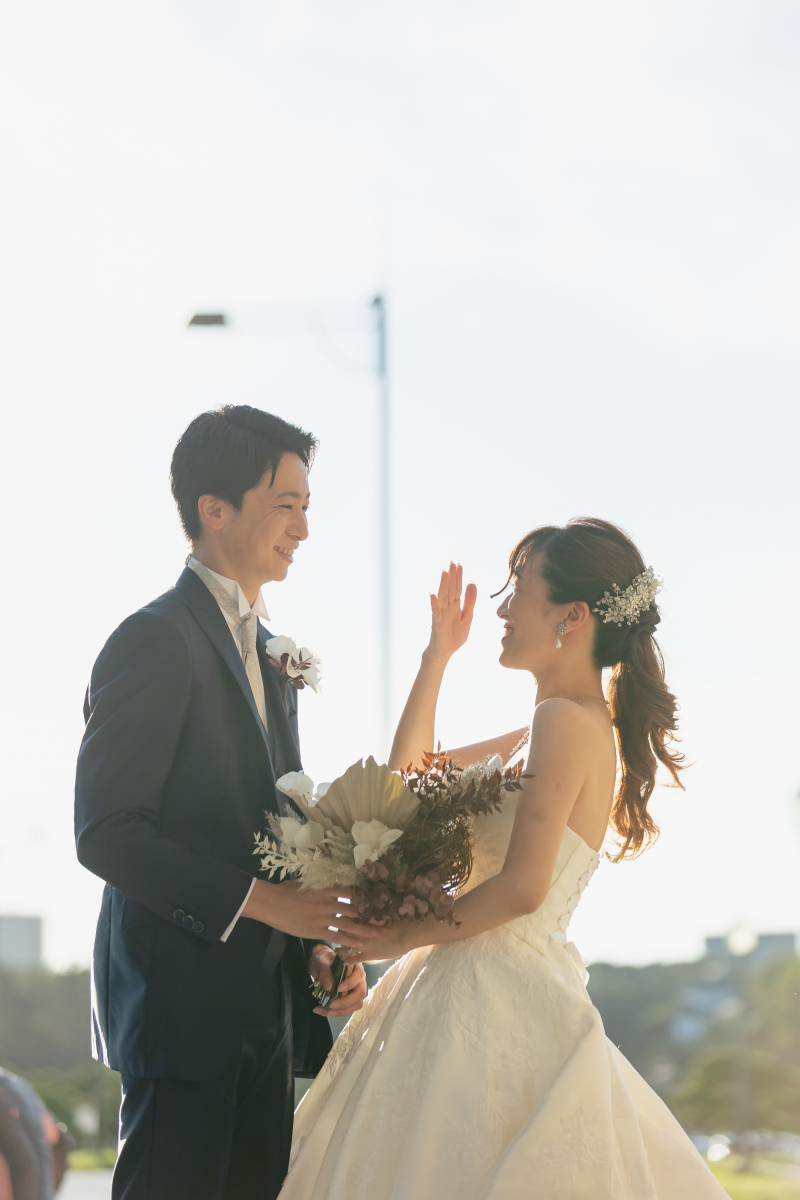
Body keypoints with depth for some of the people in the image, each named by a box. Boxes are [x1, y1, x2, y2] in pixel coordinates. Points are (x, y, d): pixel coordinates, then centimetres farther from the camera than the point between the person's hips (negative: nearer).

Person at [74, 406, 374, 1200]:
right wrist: (257, 900, -20)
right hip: (183, 1007, -9)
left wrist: (321, 945, 5)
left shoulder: (267, 651, 18)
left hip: (265, 1012, 9)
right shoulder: (157, 642, -11)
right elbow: (106, 833, -17)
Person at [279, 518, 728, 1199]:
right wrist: (437, 657, 18)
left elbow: (522, 886, -23)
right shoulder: (585, 726, 14)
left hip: (496, 1002, -9)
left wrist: (402, 938, -12)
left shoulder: (565, 722, -15)